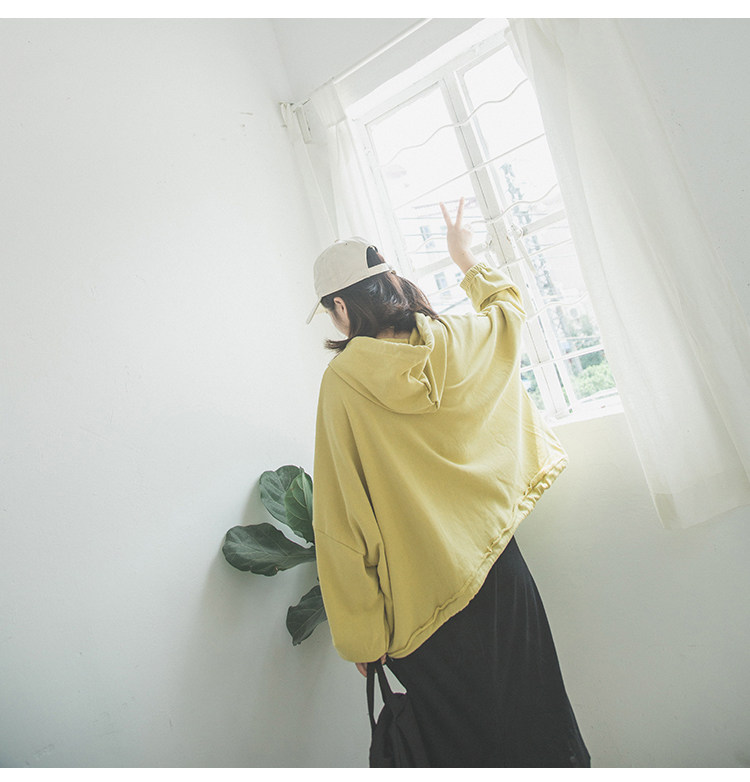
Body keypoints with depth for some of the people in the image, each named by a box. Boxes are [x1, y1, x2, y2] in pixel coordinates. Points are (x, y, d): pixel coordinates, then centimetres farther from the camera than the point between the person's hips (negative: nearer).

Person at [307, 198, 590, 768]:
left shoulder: (342, 383, -14)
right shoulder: (458, 342, -5)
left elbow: (343, 520, -14)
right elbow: (510, 305, 21)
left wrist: (359, 635, -5)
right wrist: (466, 258, 36)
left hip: (421, 601, -3)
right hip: (496, 568, 4)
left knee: (469, 740, 17)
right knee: (534, 717, 22)